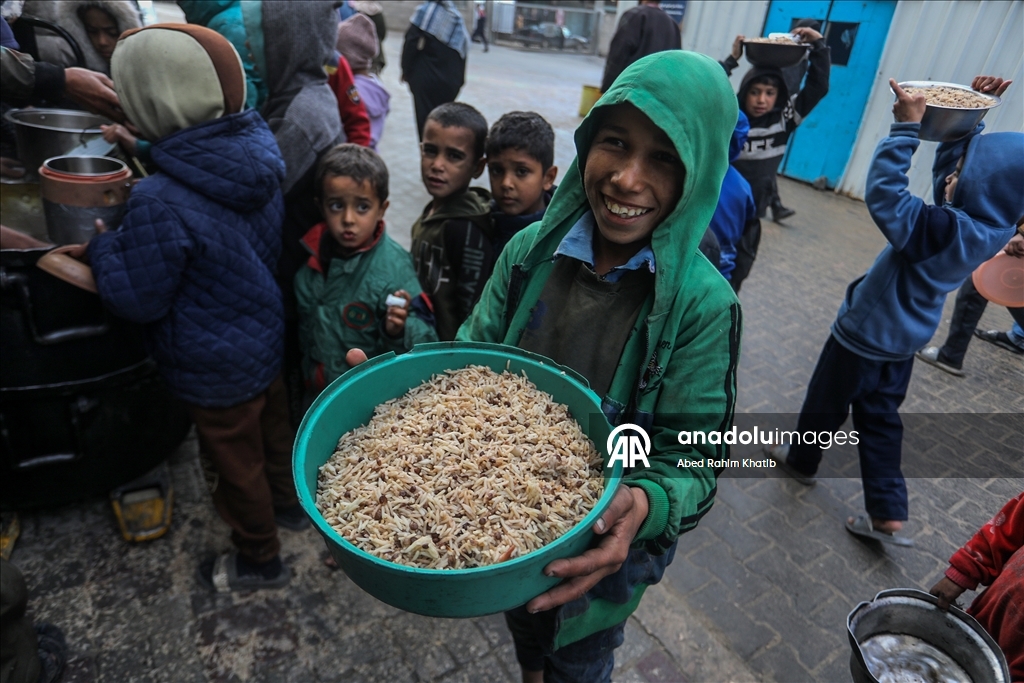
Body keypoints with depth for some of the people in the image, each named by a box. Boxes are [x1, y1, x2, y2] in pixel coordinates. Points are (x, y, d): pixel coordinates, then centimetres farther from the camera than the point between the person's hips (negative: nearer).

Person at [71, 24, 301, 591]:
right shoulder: (258, 152, -10)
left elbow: (136, 299, -20)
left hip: (216, 368, -7)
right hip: (266, 337, 7)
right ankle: (287, 503, 53)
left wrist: (101, 247, -2)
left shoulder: (162, 204, -32)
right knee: (271, 427, 27)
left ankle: (258, 560, 38)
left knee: (236, 460, 14)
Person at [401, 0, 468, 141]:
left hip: (425, 79, -4)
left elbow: (411, 45, -8)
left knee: (425, 119, 0)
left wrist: (406, 71, 1)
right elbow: (463, 51, 9)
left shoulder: (424, 12, -4)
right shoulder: (457, 17, 9)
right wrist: (459, 79, 12)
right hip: (449, 82, 4)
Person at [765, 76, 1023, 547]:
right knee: (880, 416, 17)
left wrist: (907, 128, -34)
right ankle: (888, 517, 21)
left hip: (866, 332, -8)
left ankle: (802, 459, 42)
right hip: (903, 335, 9)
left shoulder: (946, 230, -31)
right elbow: (952, 161, 9)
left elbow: (884, 194, -38)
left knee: (826, 401, 16)